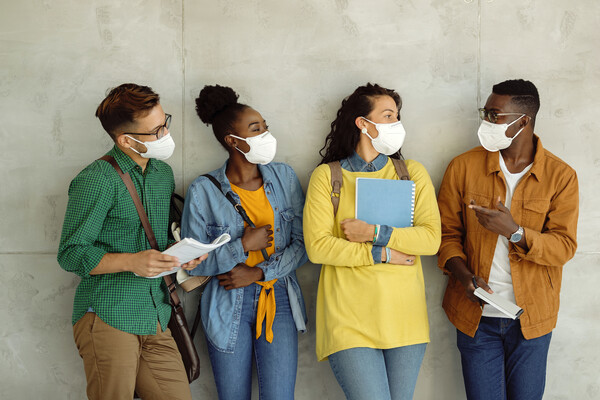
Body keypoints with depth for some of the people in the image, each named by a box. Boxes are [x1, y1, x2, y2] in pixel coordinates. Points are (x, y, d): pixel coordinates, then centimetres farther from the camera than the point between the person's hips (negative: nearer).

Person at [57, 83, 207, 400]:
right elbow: (71, 254, -9)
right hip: (108, 318, -6)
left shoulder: (163, 173, 14)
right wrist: (132, 261, -21)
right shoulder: (96, 180, -9)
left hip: (156, 321, 7)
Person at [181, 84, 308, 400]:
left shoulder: (284, 177, 2)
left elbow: (303, 243, 0)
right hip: (228, 307, -1)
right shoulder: (203, 191, -6)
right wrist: (243, 246, -17)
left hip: (279, 302, 2)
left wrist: (259, 273, -11)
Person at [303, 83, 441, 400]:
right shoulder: (327, 176, 3)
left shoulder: (412, 173, 10)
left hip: (404, 315, 3)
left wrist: (375, 233, -13)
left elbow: (431, 238, -2)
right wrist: (382, 255, -10)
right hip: (350, 318, -3)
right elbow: (317, 246, -8)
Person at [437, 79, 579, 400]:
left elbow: (564, 246, -8)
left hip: (532, 317, 0)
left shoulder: (561, 176, -5)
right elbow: (447, 232, 2)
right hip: (476, 315, 0)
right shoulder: (463, 167, -2)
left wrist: (515, 232, -25)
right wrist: (464, 276, -15)